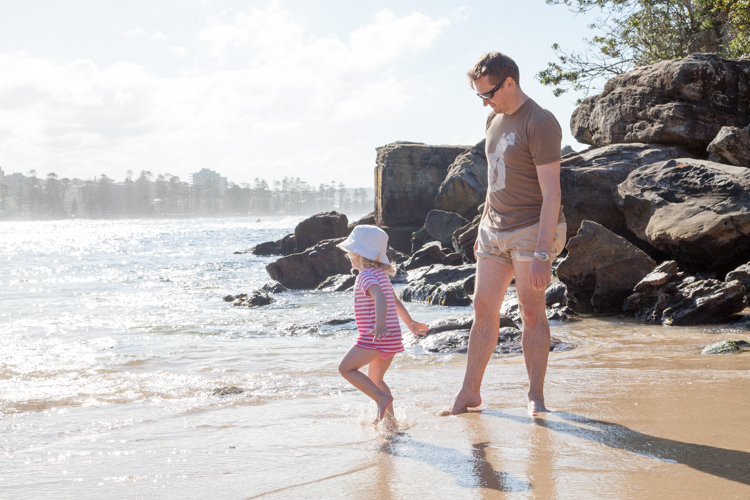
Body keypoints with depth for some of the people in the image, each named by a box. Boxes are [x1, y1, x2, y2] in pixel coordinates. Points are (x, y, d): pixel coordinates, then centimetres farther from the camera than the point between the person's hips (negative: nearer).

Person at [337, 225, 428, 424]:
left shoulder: (366, 275, -13)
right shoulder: (381, 274, 16)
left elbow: (380, 297, -32)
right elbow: (395, 301, 29)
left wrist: (380, 325, -46)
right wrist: (409, 322, 41)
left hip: (374, 337, -10)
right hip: (392, 338, 10)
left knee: (346, 368, -4)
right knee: (375, 378, 21)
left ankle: (382, 398, -13)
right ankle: (389, 417, 19)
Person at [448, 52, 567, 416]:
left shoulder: (540, 124, -16)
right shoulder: (494, 119, 11)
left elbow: (551, 193, -20)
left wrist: (542, 255, -24)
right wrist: (483, 228, 21)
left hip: (531, 229, -7)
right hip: (495, 230, 7)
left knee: (531, 310, -5)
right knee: (483, 308, 6)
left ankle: (536, 395, 7)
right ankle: (469, 393, 13)